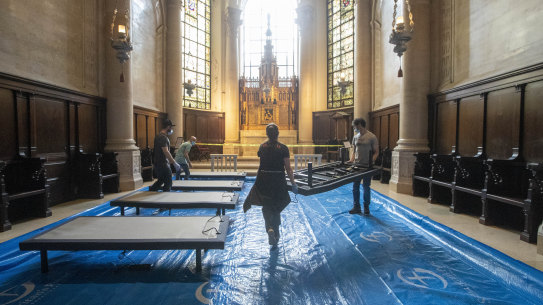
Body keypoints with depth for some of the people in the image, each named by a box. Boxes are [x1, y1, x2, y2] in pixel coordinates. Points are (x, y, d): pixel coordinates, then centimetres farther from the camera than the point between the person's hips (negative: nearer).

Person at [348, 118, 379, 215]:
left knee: (366, 187, 6)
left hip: (367, 166, -5)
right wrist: (351, 160, 2)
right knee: (355, 187, 7)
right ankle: (356, 207, 18)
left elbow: (376, 152, -5)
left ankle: (366, 207, 22)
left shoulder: (372, 137, -8)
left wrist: (372, 161, -18)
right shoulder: (355, 137, 9)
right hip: (356, 165, 5)